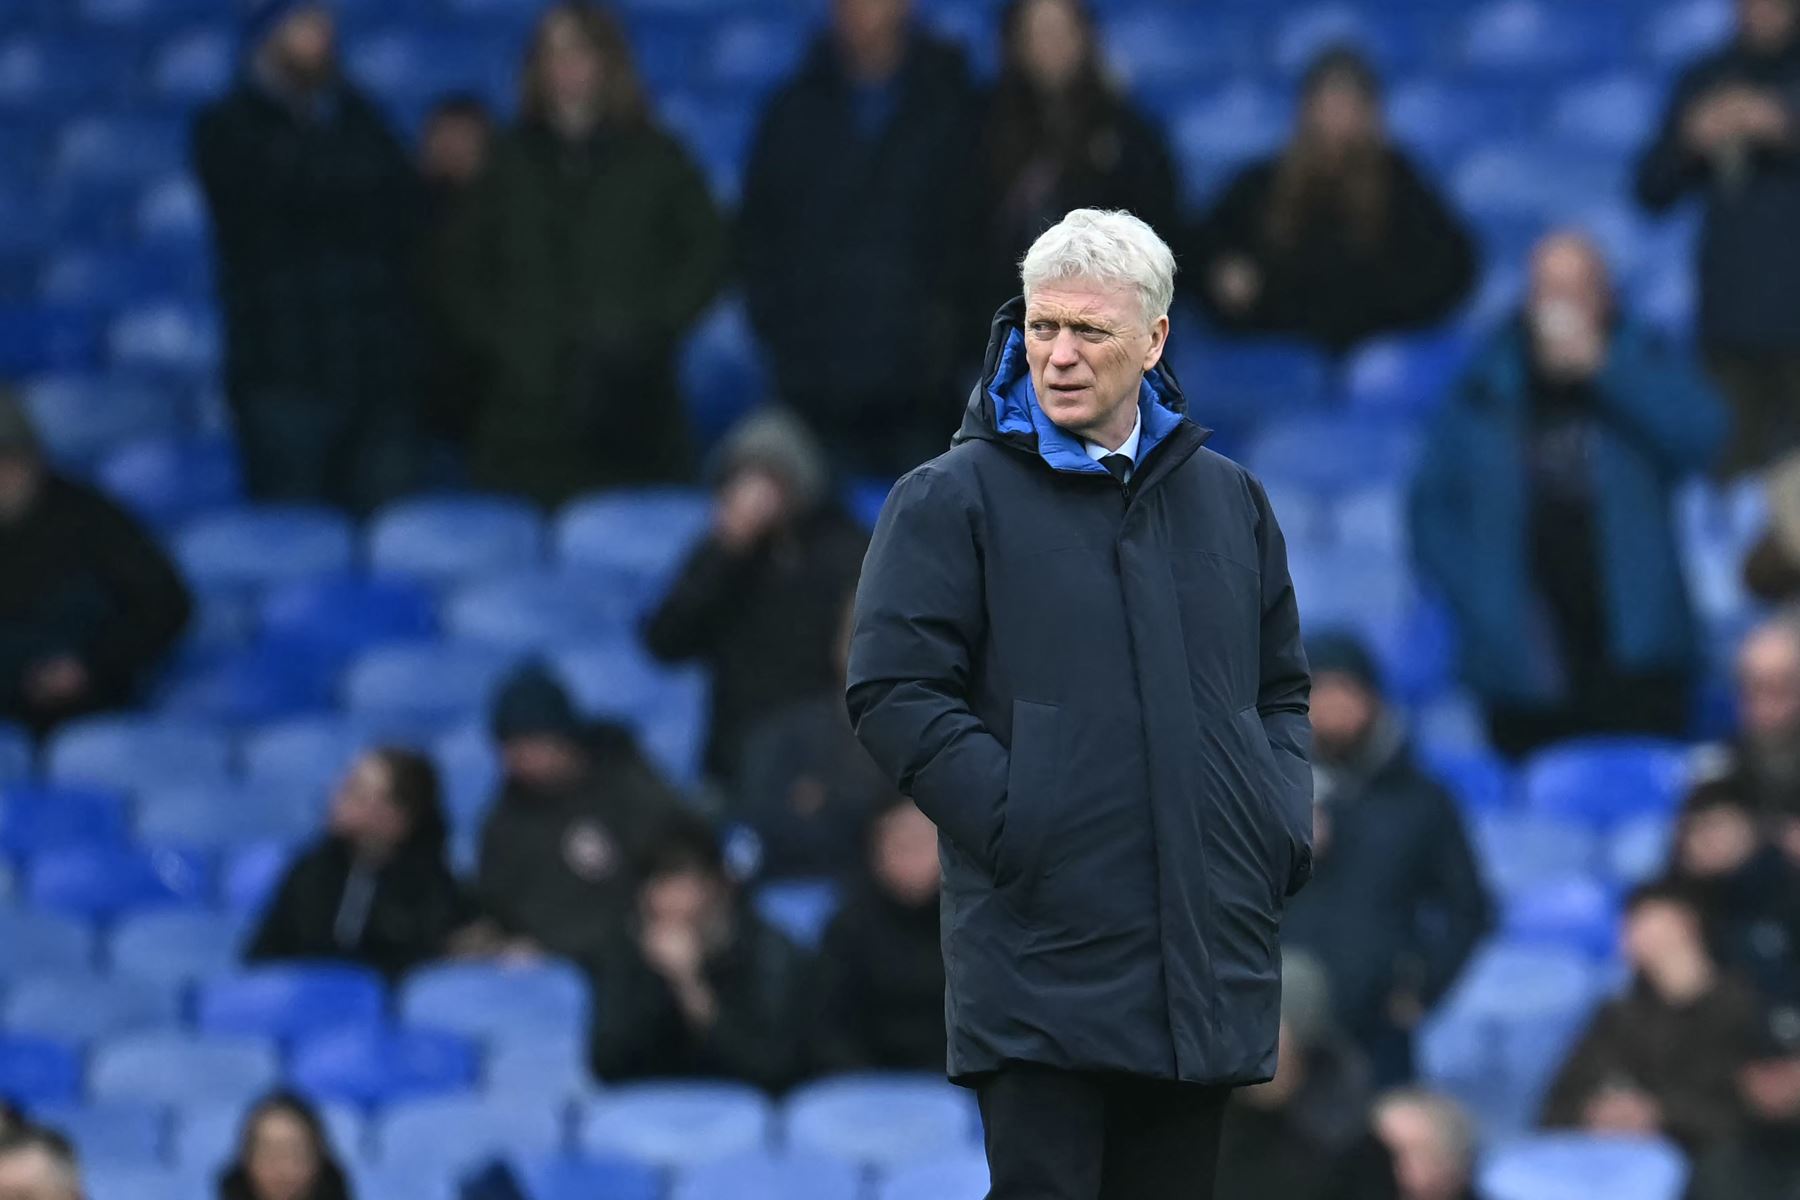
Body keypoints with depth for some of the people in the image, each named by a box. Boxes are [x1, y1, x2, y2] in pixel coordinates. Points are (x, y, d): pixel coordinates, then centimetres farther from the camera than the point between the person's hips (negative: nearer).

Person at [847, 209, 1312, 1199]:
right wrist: (1015, 820, -15)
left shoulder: (1230, 501, 15)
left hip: (1208, 960, 5)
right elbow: (892, 690, -6)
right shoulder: (953, 501, 0)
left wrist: (1284, 822, 7)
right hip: (1044, 961, -5)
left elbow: (1281, 690, 24)